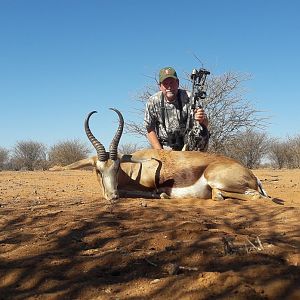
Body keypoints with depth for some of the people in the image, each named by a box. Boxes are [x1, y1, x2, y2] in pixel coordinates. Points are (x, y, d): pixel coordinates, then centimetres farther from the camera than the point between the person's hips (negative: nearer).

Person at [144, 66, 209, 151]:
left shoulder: (188, 98, -14)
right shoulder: (153, 102, -9)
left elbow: (205, 124, -17)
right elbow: (150, 130, -3)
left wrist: (202, 120, -42)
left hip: (188, 145, 1)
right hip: (165, 148, 0)